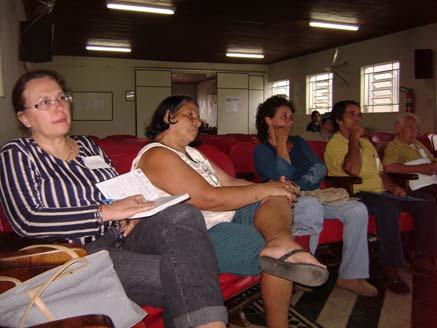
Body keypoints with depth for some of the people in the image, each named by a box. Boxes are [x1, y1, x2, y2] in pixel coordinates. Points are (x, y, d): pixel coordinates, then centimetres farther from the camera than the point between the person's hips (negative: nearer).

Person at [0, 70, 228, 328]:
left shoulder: (88, 146, 19)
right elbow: (26, 221, -11)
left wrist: (132, 214, -1)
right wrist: (105, 212, -17)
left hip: (120, 234, 5)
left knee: (184, 214, -28)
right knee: (176, 273, -32)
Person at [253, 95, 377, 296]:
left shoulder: (299, 142, 19)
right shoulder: (262, 150, 1)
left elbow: (320, 170, 6)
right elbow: (282, 178, -16)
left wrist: (294, 186, -8)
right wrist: (281, 144, -8)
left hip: (314, 197, 6)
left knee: (357, 209, -14)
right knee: (313, 207, -38)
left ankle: (351, 276, -9)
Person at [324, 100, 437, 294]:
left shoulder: (366, 142, 25)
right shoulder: (335, 144, -3)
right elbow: (353, 170, -21)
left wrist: (393, 187, 7)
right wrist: (353, 138, -12)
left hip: (380, 192, 9)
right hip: (356, 195, -8)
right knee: (388, 206, -37)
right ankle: (390, 270, -29)